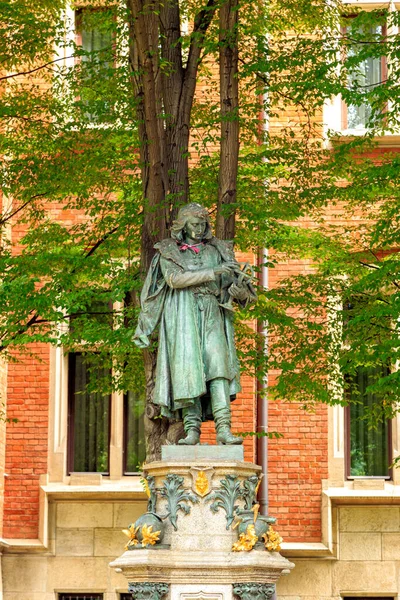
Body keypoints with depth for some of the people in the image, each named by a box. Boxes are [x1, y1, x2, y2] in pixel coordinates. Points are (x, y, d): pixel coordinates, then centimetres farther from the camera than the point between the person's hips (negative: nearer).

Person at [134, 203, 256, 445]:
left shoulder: (217, 250, 14)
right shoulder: (169, 251, 7)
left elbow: (235, 280, 9)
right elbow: (174, 279, -10)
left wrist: (239, 290, -16)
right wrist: (213, 273, -16)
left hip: (211, 316, 1)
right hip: (182, 316, -1)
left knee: (218, 366, -14)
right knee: (187, 370, -10)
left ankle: (224, 429, -22)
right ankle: (192, 429, -9)